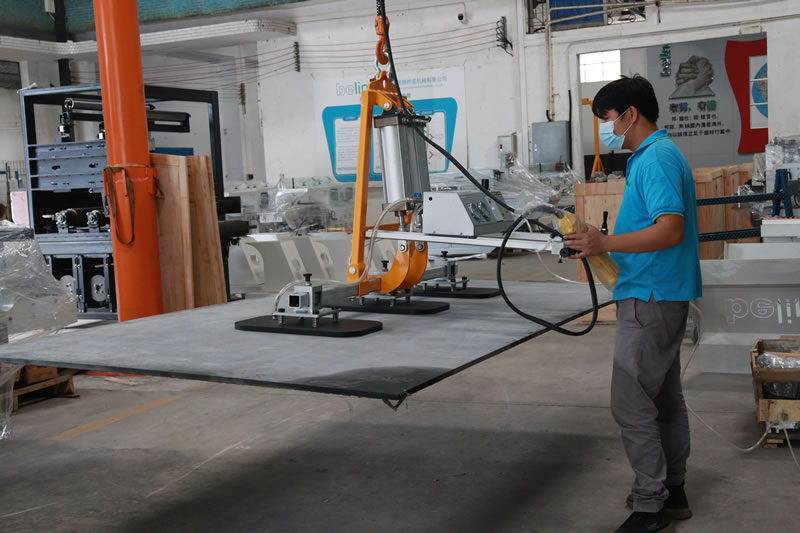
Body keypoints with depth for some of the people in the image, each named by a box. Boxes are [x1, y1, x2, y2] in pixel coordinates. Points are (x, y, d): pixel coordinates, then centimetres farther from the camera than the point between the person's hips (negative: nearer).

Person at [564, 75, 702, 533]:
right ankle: (672, 493, 27)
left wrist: (605, 243, -25)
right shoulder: (657, 154, 15)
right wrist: (605, 245, 14)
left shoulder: (656, 159, -17)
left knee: (632, 403, -6)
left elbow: (670, 230, -26)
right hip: (663, 293, 11)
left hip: (651, 297, -11)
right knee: (665, 396, 16)